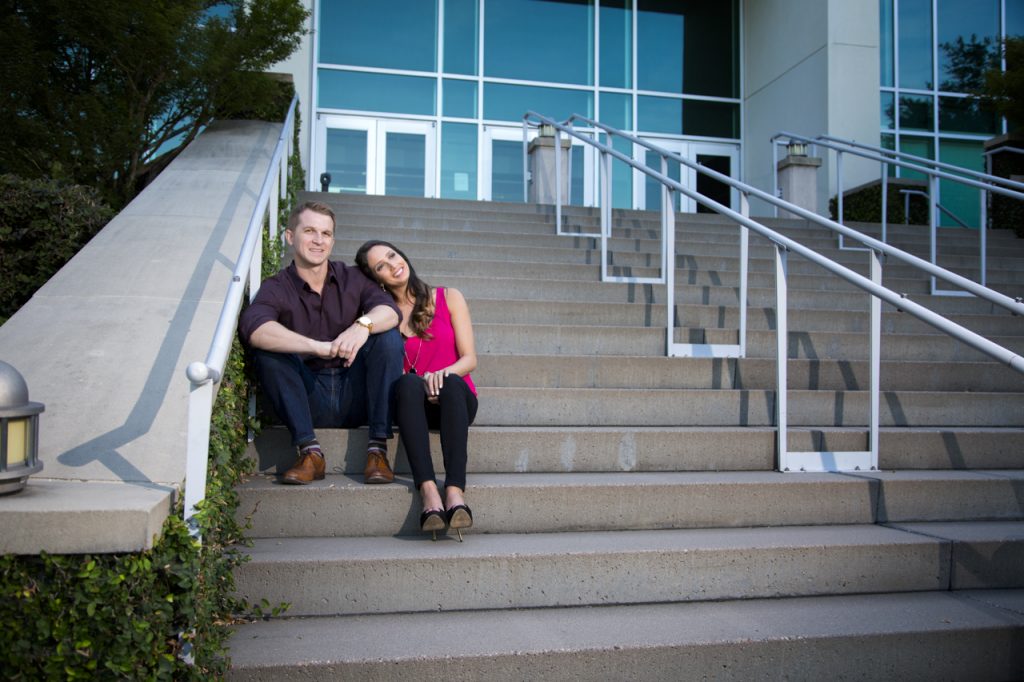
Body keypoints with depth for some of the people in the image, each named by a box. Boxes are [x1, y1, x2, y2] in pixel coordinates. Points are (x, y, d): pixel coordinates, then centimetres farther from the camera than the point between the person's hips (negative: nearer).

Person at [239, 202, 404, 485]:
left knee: (388, 335, -20)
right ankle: (310, 451, -25)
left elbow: (390, 310, -13)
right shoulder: (277, 288, -2)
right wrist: (319, 347, -39)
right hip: (309, 400, -1)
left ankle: (377, 449, -24)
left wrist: (363, 324, -37)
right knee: (267, 350, -22)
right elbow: (252, 328, -25)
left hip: (356, 397, 1)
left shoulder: (352, 278, 6)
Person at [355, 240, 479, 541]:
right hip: (412, 403, 0)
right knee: (408, 382, -35)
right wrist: (420, 382, -20)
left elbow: (469, 359, 2)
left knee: (451, 383, -36)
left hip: (457, 400, 0)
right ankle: (428, 489, -49)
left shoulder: (449, 298, 8)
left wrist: (444, 373, -20)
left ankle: (455, 490, -50)